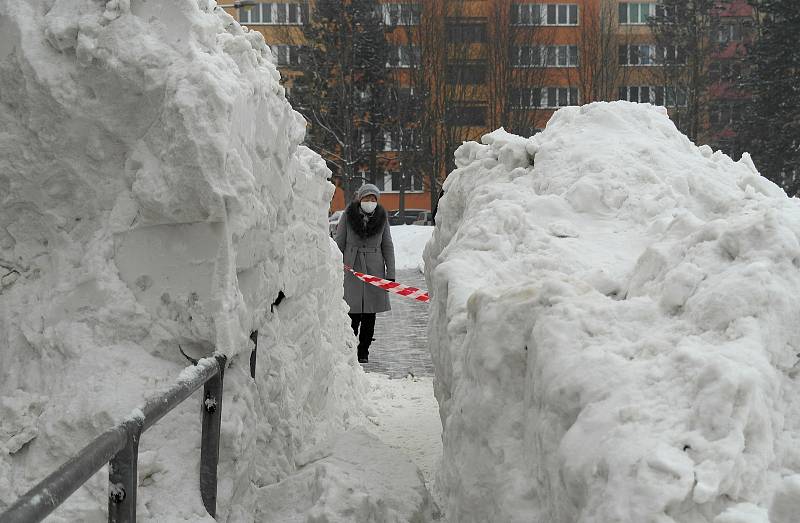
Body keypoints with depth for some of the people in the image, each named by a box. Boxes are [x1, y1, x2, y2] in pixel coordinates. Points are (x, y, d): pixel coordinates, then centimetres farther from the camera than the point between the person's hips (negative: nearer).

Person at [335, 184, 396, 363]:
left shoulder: (382, 218, 3)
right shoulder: (348, 215, -2)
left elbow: (387, 246, 7)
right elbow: (339, 243, 2)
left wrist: (390, 274, 3)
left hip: (374, 268, 2)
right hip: (351, 268, -2)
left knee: (370, 314, 3)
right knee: (353, 313, -7)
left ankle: (363, 352, 14)